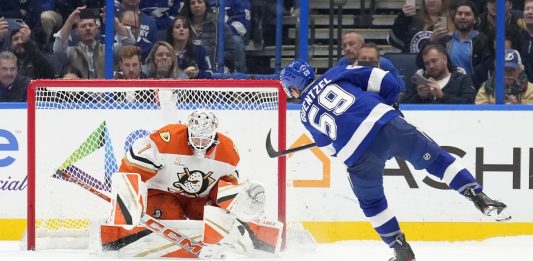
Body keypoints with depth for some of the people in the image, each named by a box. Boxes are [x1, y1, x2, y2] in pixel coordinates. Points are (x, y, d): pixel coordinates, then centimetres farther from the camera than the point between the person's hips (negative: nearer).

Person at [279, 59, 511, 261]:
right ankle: (480, 199, 0)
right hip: (388, 124, 1)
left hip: (358, 155, -1)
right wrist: (389, 103, 29)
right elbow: (382, 81, 11)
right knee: (435, 159, 12)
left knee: (371, 202, 24)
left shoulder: (306, 115, 19)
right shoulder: (334, 75, 18)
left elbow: (331, 147, 23)